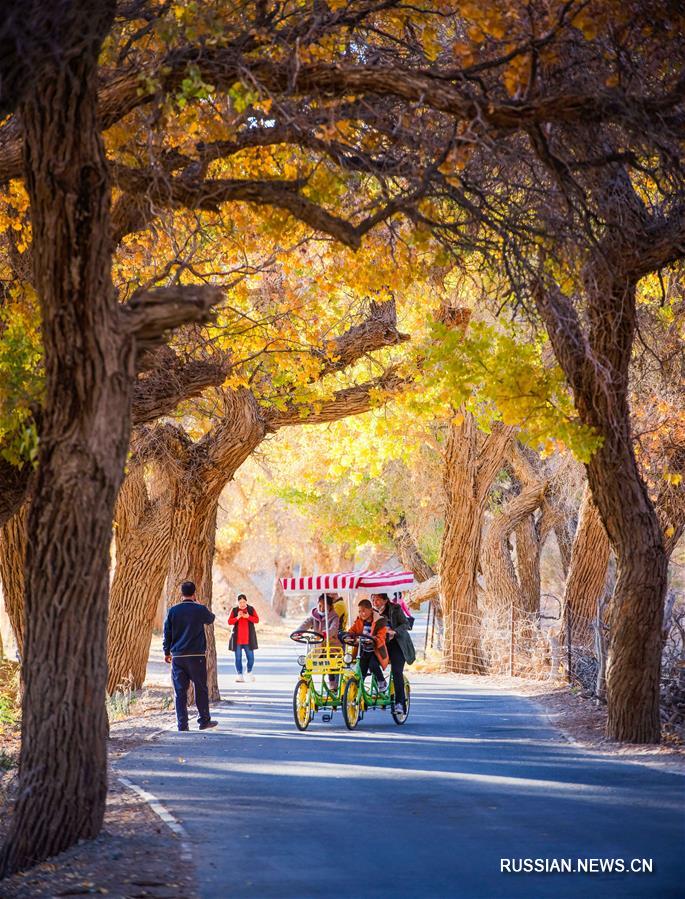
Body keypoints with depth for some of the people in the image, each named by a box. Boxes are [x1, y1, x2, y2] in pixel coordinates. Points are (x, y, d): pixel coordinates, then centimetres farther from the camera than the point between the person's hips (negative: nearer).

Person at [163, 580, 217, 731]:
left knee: (180, 691, 4)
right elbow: (211, 618, 17)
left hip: (178, 656, 2)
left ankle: (182, 724, 1)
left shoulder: (173, 611, 0)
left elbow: (167, 633, 4)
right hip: (197, 655, -2)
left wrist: (167, 652, 14)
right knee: (201, 689, 10)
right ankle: (204, 720, 14)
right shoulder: (200, 609, -5)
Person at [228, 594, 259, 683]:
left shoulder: (251, 609, 5)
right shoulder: (234, 610, 5)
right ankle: (239, 675, 9)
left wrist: (248, 617, -19)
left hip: (248, 638, 0)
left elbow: (257, 620, -3)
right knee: (238, 657, 0)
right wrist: (237, 617, -18)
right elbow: (229, 621, -2)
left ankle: (249, 672, 24)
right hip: (237, 638, 0)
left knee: (250, 657, 0)